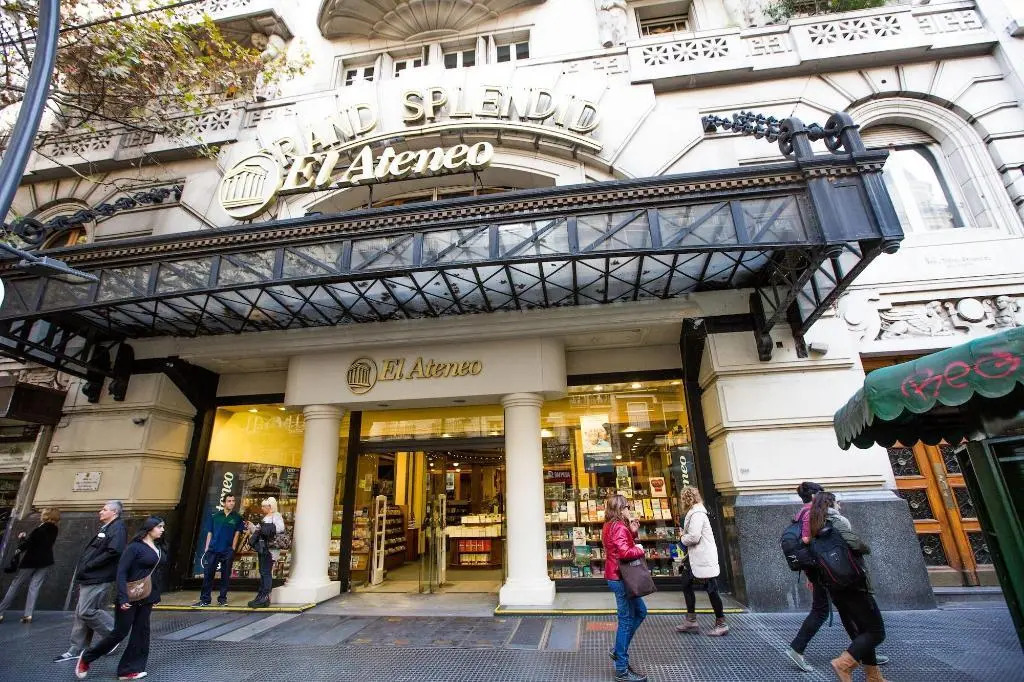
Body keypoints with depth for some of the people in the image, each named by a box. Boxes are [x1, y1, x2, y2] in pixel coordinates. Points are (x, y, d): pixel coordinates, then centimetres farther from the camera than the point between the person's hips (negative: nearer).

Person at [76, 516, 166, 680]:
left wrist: (157, 595, 13)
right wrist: (123, 598, -22)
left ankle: (129, 670, 16)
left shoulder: (158, 547, 6)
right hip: (130, 596, -6)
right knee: (120, 632, 4)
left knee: (141, 632, 6)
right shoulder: (135, 547, -16)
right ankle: (87, 657, 29)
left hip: (147, 597, 7)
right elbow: (121, 572, -17)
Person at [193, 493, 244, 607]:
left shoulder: (237, 517, 1)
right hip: (213, 550, 1)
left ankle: (222, 598, 17)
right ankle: (205, 599, 15)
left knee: (225, 576, 6)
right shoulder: (215, 516, 5)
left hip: (228, 551, -1)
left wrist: (233, 550, -6)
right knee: (208, 574, 3)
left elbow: (237, 534, 0)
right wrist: (206, 548, 3)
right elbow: (210, 533, 8)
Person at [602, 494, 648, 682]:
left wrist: (633, 533, 5)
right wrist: (640, 550, -14)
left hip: (617, 577, 10)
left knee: (640, 611, 22)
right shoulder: (619, 527, -20)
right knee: (627, 620, 1)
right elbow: (624, 552, -31)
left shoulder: (610, 526, 12)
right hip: (620, 578, -10)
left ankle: (618, 651, 27)